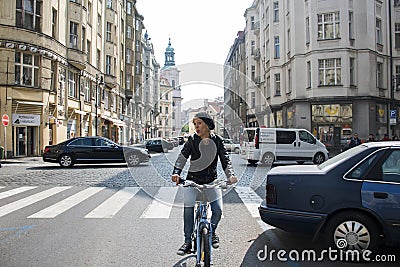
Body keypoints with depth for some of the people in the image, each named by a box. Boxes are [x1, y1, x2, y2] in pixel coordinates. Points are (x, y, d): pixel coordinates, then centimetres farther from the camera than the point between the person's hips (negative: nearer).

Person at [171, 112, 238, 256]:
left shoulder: (217, 140, -1)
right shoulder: (192, 140, -4)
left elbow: (225, 159, -2)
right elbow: (182, 157, -11)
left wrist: (230, 174, -19)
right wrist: (176, 172, -28)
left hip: (211, 180, 1)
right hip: (192, 179, 0)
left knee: (218, 210, -8)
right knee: (188, 209, -13)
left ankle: (212, 232, 24)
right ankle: (187, 242, 3)